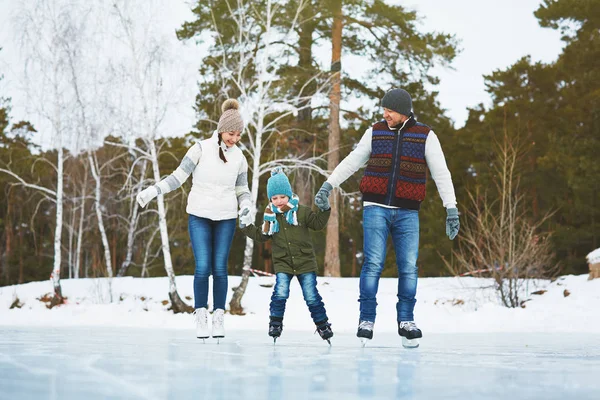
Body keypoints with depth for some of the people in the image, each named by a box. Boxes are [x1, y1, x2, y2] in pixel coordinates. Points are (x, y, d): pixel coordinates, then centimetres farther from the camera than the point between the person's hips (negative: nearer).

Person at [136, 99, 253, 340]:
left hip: (226, 218, 2)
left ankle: (219, 317, 9)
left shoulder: (239, 157, 3)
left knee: (220, 268, 1)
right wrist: (153, 191, -15)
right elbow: (179, 177, -5)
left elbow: (242, 190, 10)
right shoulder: (201, 149, -7)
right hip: (200, 216, -2)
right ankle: (201, 316, 3)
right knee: (203, 268, -8)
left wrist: (246, 206, -11)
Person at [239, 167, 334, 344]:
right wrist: (247, 227, 1)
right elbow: (261, 236, 11)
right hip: (282, 263, 1)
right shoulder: (270, 215, 4)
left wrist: (325, 209, -13)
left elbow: (318, 223, -1)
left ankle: (323, 324, 16)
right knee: (280, 293, -16)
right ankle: (275, 323, 1)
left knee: (311, 296, 0)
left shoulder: (302, 211, -2)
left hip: (305, 262, -1)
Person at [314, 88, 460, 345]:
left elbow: (441, 173, 3)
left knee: (409, 267, -3)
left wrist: (451, 208, -3)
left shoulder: (425, 136, 3)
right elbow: (352, 162, 15)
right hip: (376, 208, 0)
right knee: (373, 263, -9)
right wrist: (329, 184, 9)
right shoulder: (375, 132, 7)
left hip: (407, 213, 0)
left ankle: (406, 321, 9)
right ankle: (366, 320, -2)